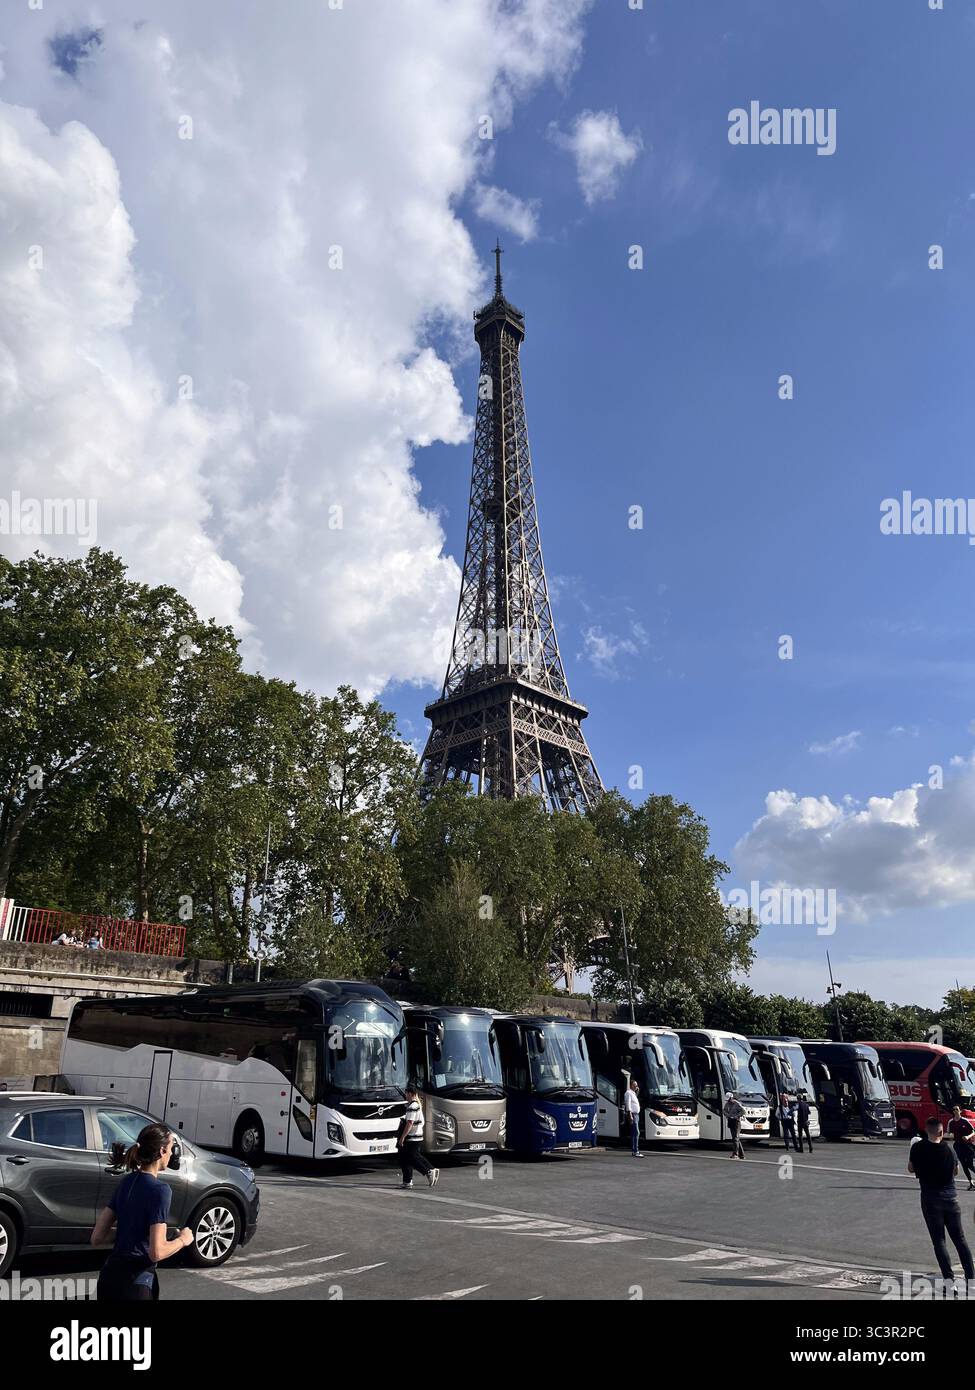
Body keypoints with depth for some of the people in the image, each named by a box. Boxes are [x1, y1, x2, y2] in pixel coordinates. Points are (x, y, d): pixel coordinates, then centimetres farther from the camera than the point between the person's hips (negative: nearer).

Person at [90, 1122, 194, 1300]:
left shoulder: (127, 1182, 6)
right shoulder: (160, 1190, -17)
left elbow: (97, 1238, 7)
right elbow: (156, 1252, -21)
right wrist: (183, 1239, -3)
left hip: (108, 1277, 8)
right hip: (133, 1284, -8)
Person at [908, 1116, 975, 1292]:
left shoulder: (918, 1148, -8)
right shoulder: (948, 1150, -7)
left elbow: (911, 1169, 5)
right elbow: (955, 1171, 10)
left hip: (930, 1198, -2)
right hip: (950, 1196, 2)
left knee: (939, 1241, 3)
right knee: (960, 1239, 13)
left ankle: (950, 1280, -3)